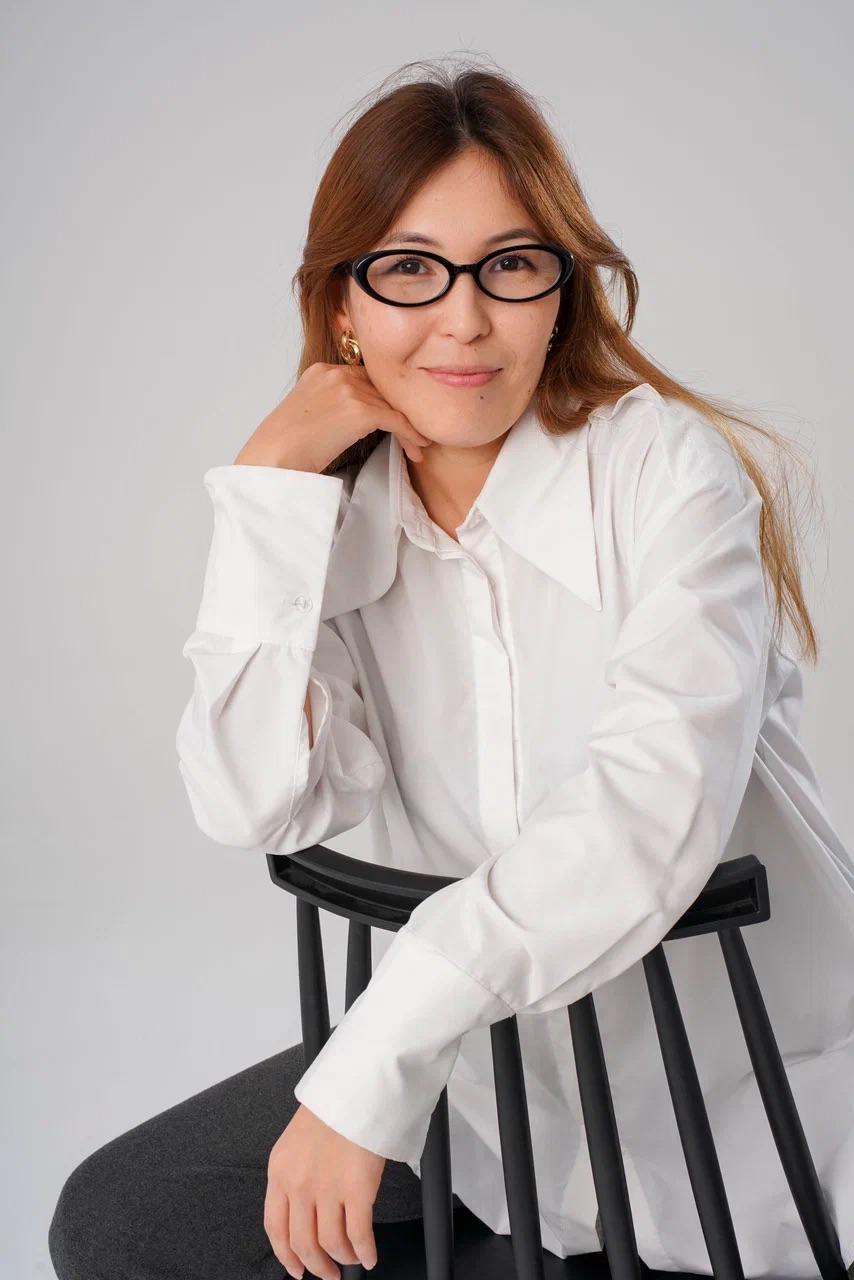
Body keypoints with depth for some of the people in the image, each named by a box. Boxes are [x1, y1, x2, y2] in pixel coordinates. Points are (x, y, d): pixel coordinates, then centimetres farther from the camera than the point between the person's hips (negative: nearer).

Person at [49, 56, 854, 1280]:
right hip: (491, 1068, 4)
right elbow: (260, 804, -14)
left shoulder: (667, 469, -13)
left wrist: (366, 1063, -31)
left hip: (729, 1081, -4)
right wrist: (273, 484, -16)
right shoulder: (346, 518, 0)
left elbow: (654, 807, -28)